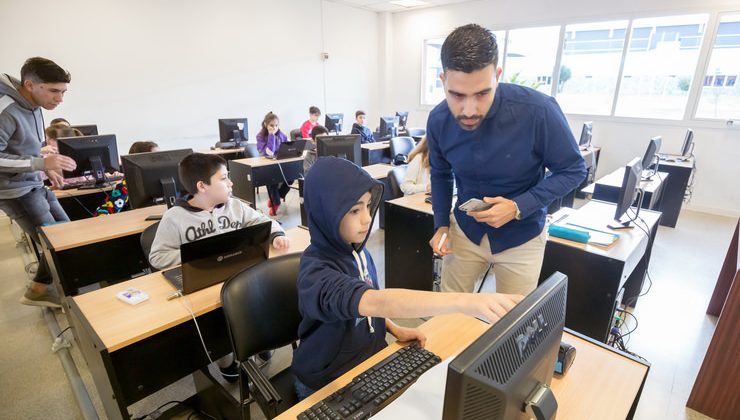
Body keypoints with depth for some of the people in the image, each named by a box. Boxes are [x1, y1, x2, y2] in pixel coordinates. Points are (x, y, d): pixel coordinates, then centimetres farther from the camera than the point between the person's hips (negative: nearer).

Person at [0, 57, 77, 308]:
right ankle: (38, 291, 20)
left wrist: (46, 169, 3)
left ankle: (44, 286, 28)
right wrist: (41, 163, -31)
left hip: (34, 185, 9)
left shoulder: (32, 106, 3)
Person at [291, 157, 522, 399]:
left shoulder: (355, 249, -5)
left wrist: (395, 330, -5)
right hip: (330, 385, -6)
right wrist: (463, 301, -54)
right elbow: (378, 302, -46)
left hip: (371, 357, 6)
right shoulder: (316, 272, -29)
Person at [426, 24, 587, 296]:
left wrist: (518, 208, -26)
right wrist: (441, 225, -4)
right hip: (465, 228, 3)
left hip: (521, 235, -2)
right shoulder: (438, 120, -14)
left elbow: (573, 170, -12)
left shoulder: (538, 111, -26)